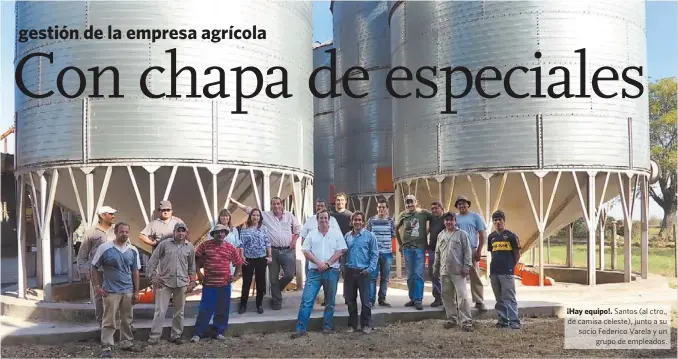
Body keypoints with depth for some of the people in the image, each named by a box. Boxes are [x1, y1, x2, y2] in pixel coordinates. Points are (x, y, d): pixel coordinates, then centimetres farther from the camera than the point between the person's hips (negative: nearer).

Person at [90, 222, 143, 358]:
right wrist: (98, 287, -7)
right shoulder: (104, 248, -8)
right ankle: (106, 347, 5)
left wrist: (136, 291, 7)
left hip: (128, 291, 4)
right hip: (111, 291, -4)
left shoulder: (133, 250, 5)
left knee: (127, 320, 13)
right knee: (109, 321, -2)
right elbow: (94, 268, -1)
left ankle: (127, 343, 26)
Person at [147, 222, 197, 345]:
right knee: (160, 311, -4)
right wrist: (153, 276, -7)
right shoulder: (164, 244, -2)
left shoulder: (190, 247, 6)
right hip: (164, 282, -3)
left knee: (179, 312, 11)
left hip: (182, 284, 3)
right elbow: (152, 261, 0)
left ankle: (176, 336, 22)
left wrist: (192, 281, 8)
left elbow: (192, 266, 13)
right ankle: (154, 337, 2)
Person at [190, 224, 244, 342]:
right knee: (205, 309, -2)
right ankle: (197, 334, 5)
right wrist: (198, 273, 0)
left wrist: (236, 276, 6)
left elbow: (239, 263, 14)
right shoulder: (205, 245, -1)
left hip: (225, 284, 2)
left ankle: (220, 332, 19)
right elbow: (196, 258, 8)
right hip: (209, 283, -2)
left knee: (222, 310, 7)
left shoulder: (231, 248, 4)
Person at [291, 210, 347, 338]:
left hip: (331, 271, 0)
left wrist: (328, 263, -12)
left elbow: (340, 251, -2)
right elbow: (306, 251, 1)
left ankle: (328, 326, 20)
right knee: (306, 300, -6)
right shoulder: (311, 234, 7)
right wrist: (318, 263, -12)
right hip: (314, 271, 0)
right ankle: (301, 328, -4)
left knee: (330, 301, 8)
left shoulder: (336, 234, 4)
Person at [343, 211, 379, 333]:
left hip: (363, 272, -4)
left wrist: (370, 269, -11)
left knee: (365, 300, -2)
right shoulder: (347, 236, 10)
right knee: (350, 299, 9)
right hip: (349, 271, 4)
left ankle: (366, 324, 10)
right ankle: (352, 324, 19)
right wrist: (343, 267, 6)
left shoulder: (369, 236, -2)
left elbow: (375, 254, -3)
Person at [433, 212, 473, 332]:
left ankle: (467, 322, -6)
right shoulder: (440, 235, 15)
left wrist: (466, 266, -11)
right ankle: (452, 319, 20)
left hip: (458, 271, -5)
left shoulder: (462, 234, 0)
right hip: (444, 271, 5)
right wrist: (435, 267, 18)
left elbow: (467, 251, -4)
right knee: (447, 296, 9)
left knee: (462, 296, -8)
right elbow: (437, 253, 20)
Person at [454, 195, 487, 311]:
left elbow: (482, 235, 2)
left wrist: (479, 250, -6)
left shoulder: (475, 216, 6)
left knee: (475, 277, -2)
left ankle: (479, 302, 3)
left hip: (472, 250, -2)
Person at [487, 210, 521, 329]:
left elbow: (517, 254, 1)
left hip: (507, 273, -5)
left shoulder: (511, 236, -4)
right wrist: (496, 264, 9)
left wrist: (510, 266, 1)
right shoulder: (491, 237, 11)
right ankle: (503, 319, 18)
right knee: (499, 299, 11)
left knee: (509, 298, -6)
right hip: (494, 272, 5)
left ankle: (514, 321, -4)